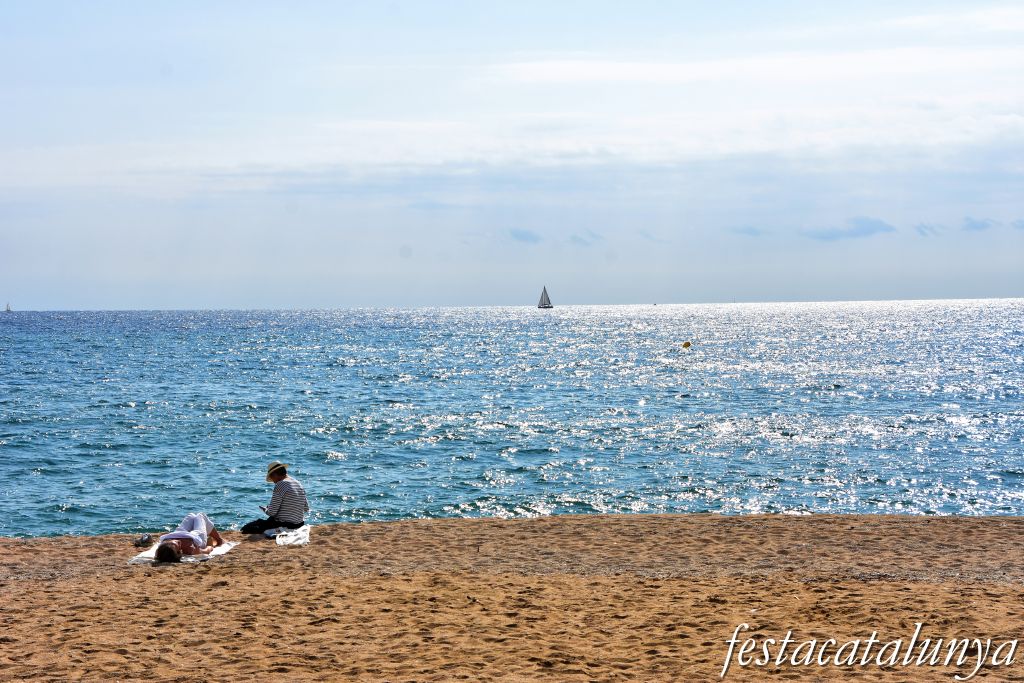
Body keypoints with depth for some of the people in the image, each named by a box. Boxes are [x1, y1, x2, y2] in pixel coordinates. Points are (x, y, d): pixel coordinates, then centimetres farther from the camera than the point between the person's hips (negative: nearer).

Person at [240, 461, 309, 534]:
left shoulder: (280, 485, -16)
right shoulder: (299, 484, 8)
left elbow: (272, 512, -17)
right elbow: (306, 509, 13)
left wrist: (265, 509, 5)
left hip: (284, 525, -9)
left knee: (246, 528, -2)